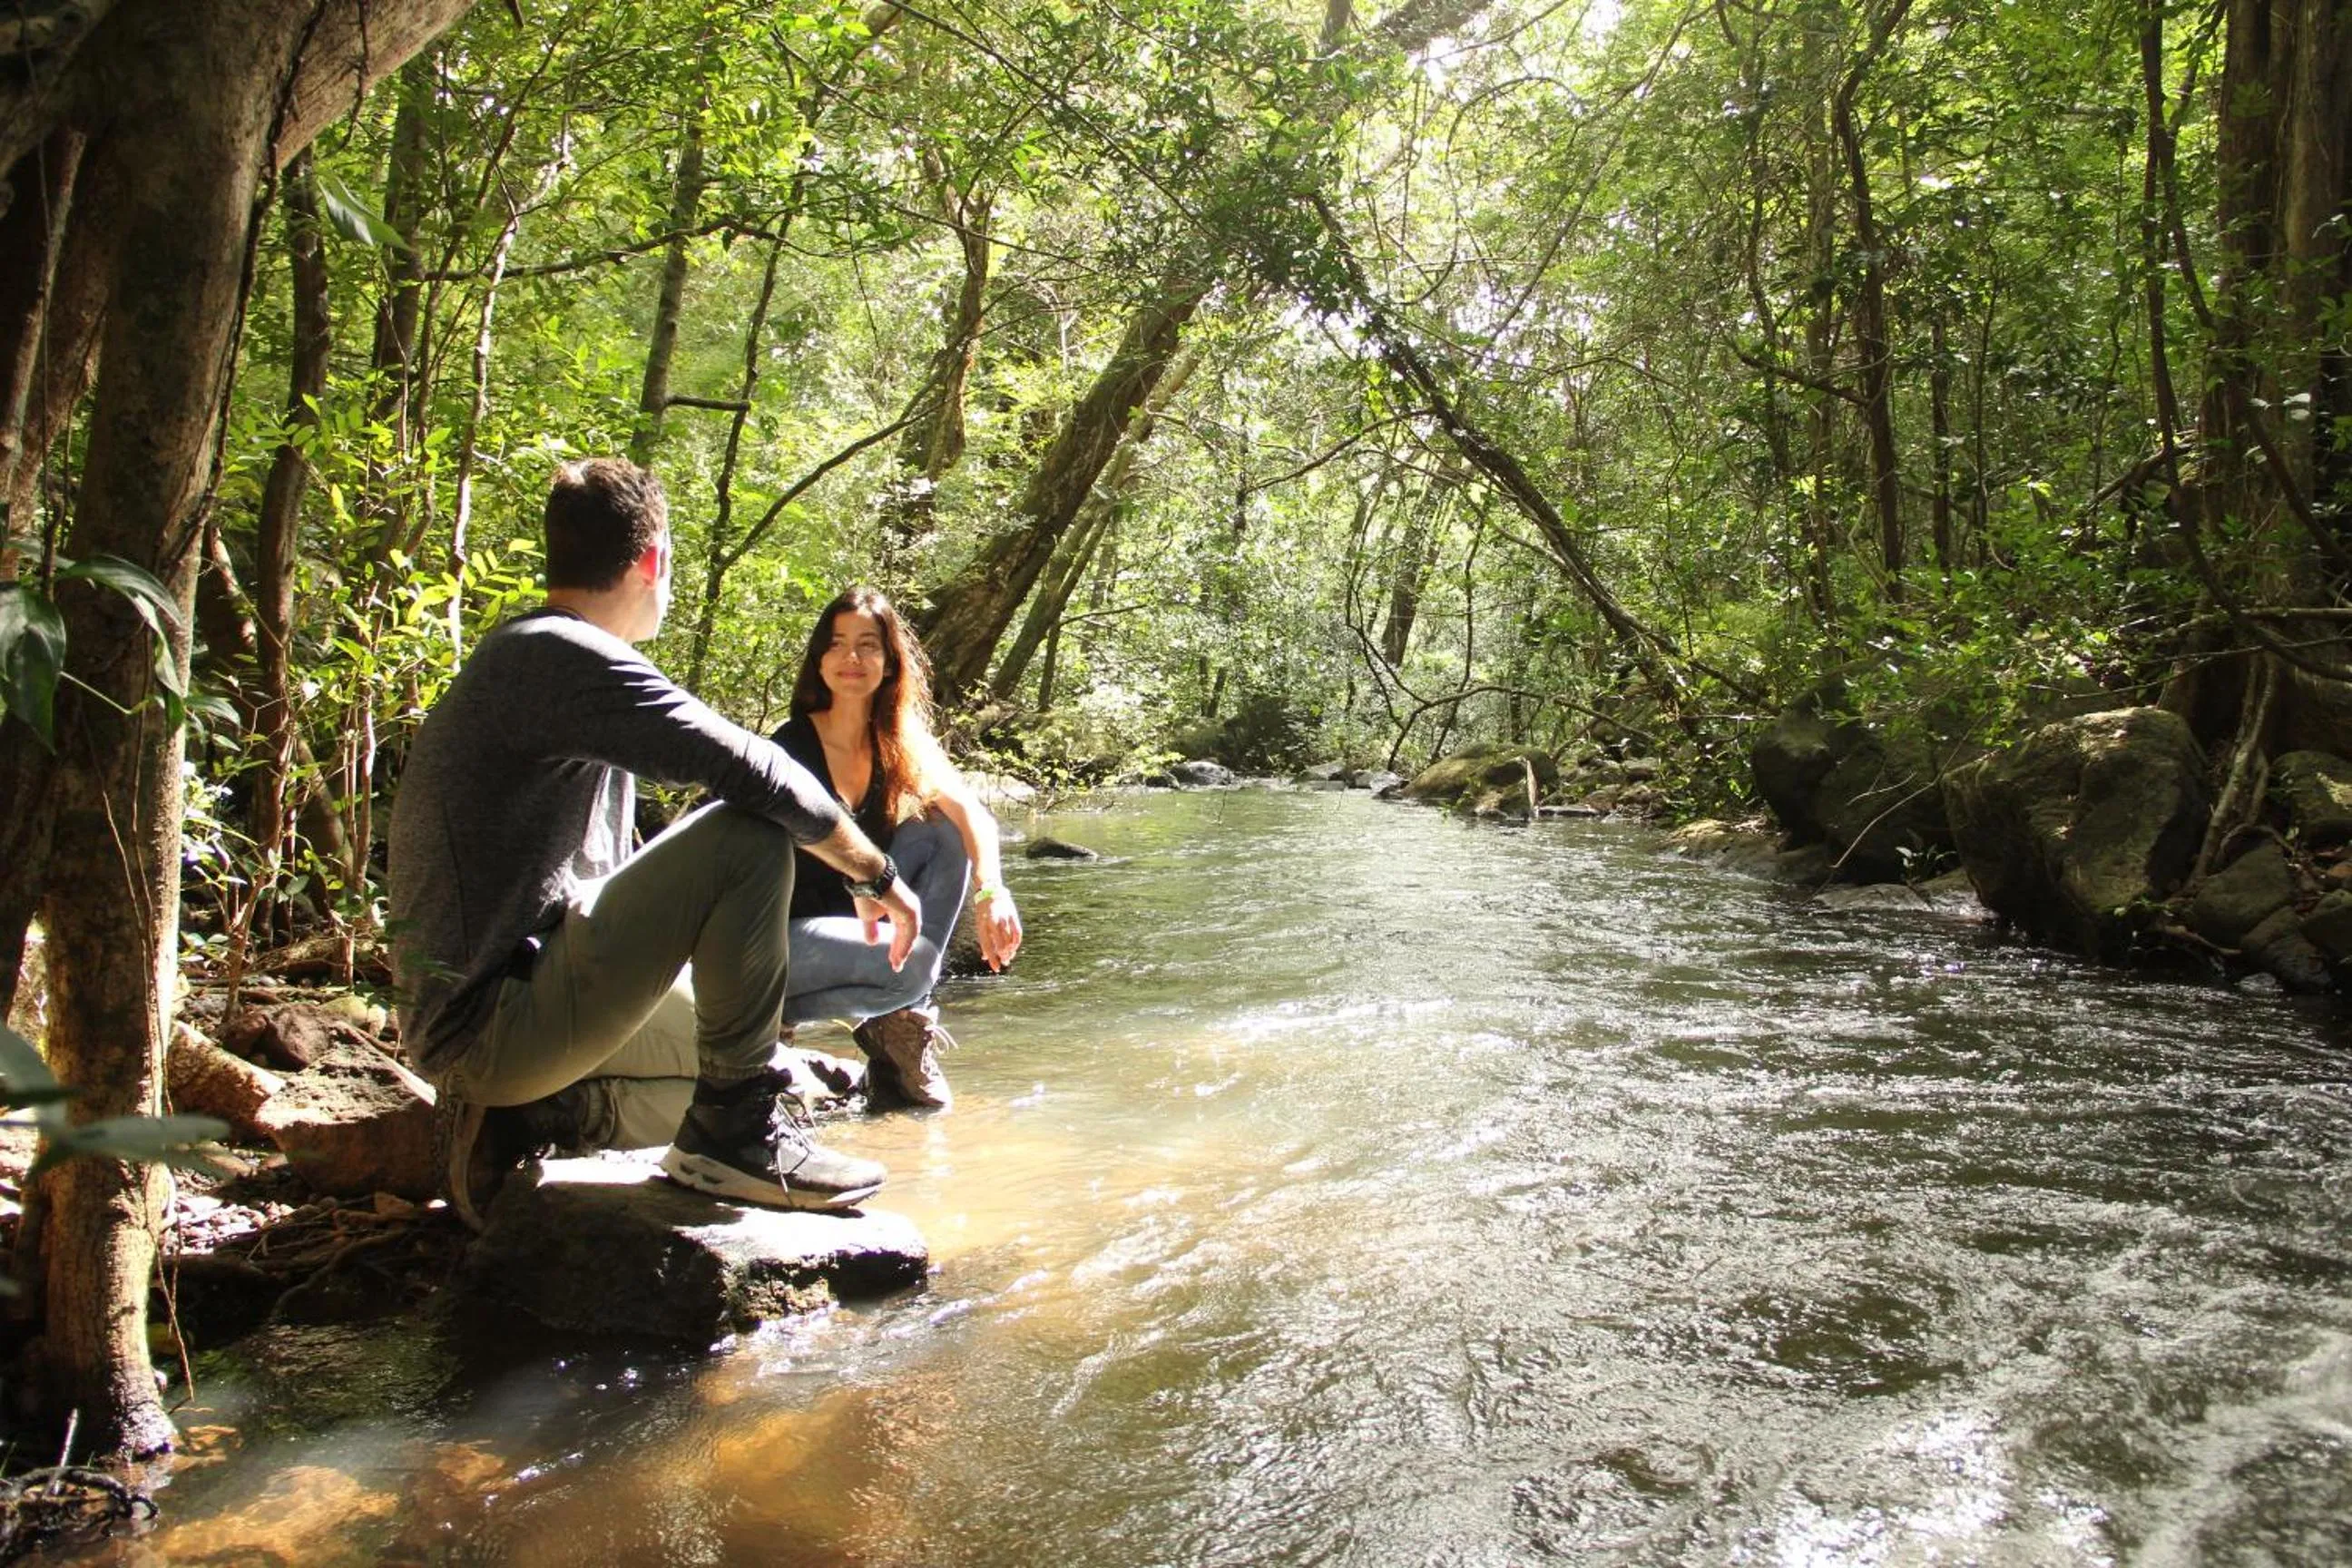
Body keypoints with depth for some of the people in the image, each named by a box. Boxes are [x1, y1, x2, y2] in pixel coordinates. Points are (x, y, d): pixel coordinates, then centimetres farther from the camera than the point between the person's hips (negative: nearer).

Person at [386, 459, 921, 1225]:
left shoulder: (531, 660, 16)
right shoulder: (563, 656, -17)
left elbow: (604, 874, 22)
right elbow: (756, 776, -24)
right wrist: (878, 874, -10)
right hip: (490, 1020, -10)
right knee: (746, 834, -21)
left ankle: (525, 1114, 12)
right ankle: (739, 1133, -12)